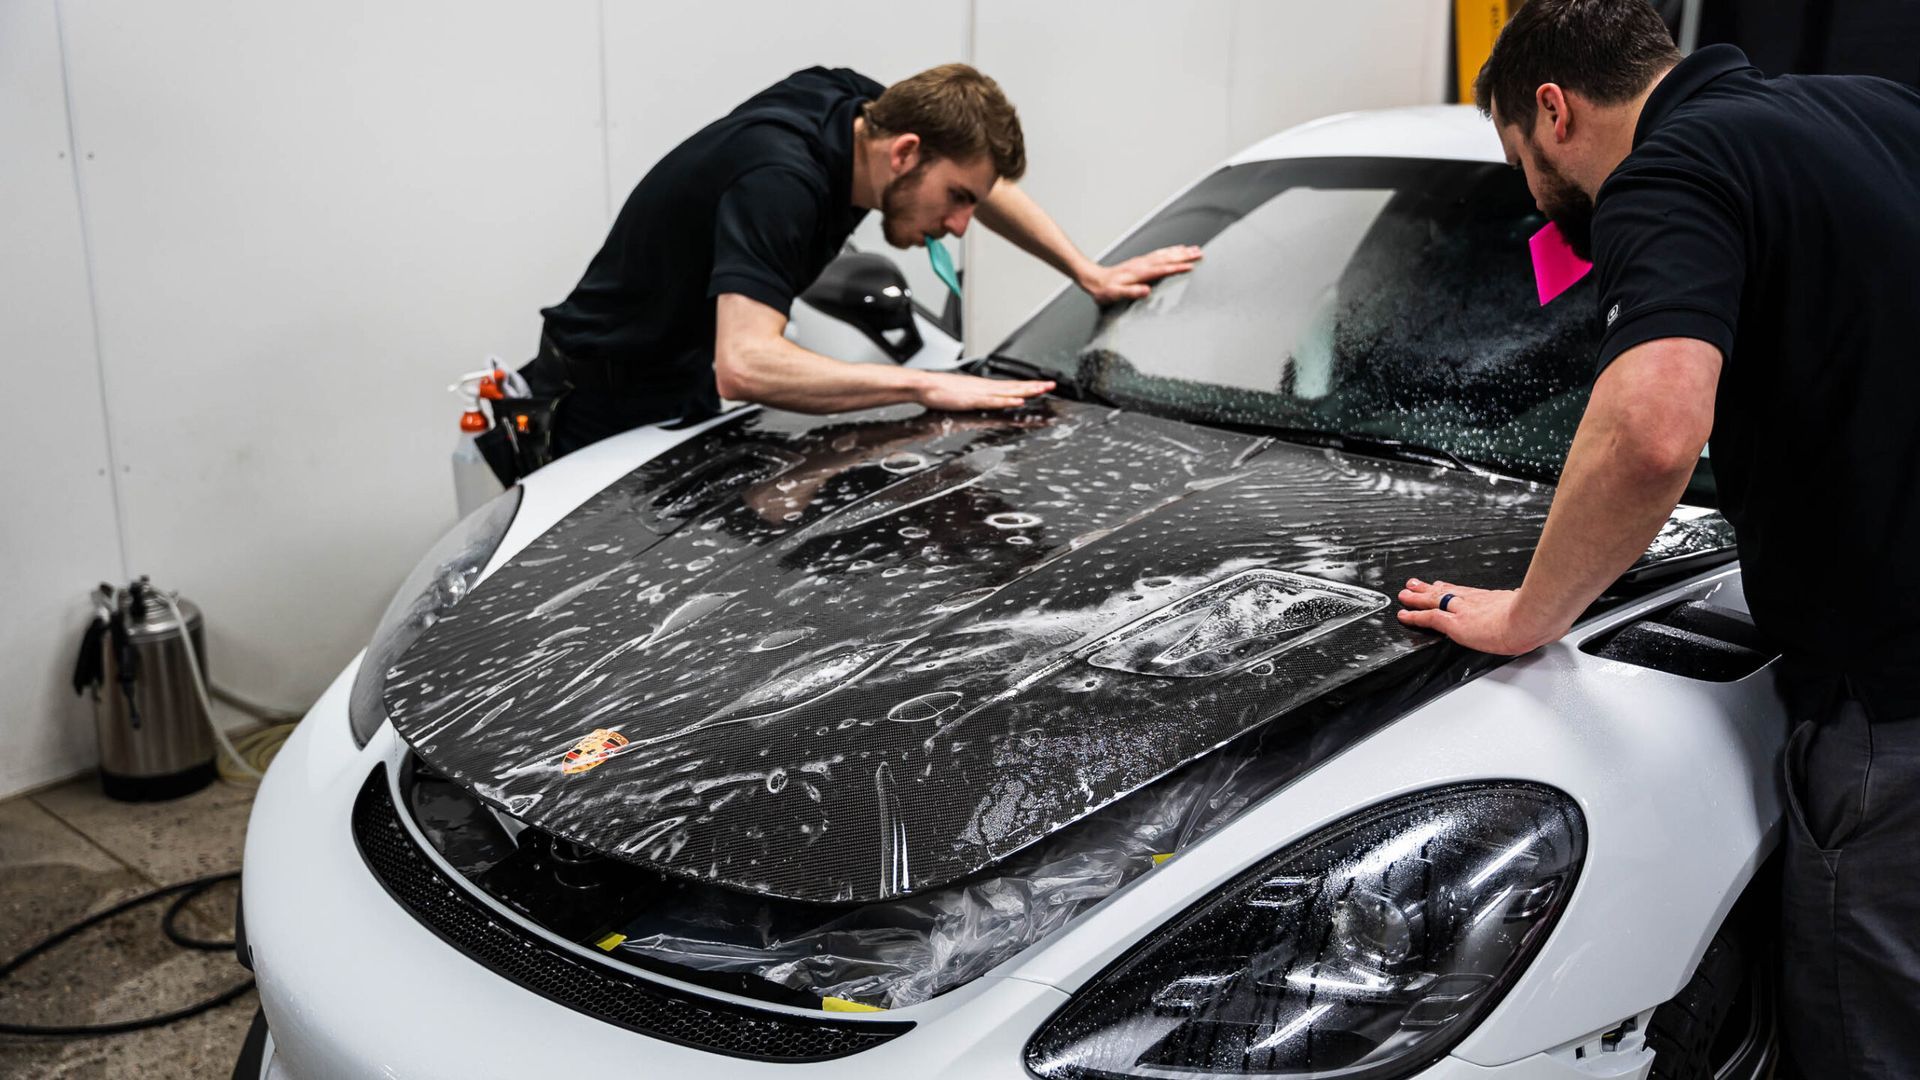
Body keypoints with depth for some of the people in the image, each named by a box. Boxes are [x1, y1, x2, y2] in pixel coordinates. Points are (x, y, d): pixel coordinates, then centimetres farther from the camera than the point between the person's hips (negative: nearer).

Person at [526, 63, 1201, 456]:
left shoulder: (866, 111, -8)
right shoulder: (779, 181, -35)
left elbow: (985, 182, 12)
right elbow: (744, 365, -47)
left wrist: (1092, 276, 7)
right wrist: (926, 385, -44)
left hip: (693, 400, 8)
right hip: (614, 412, -8)